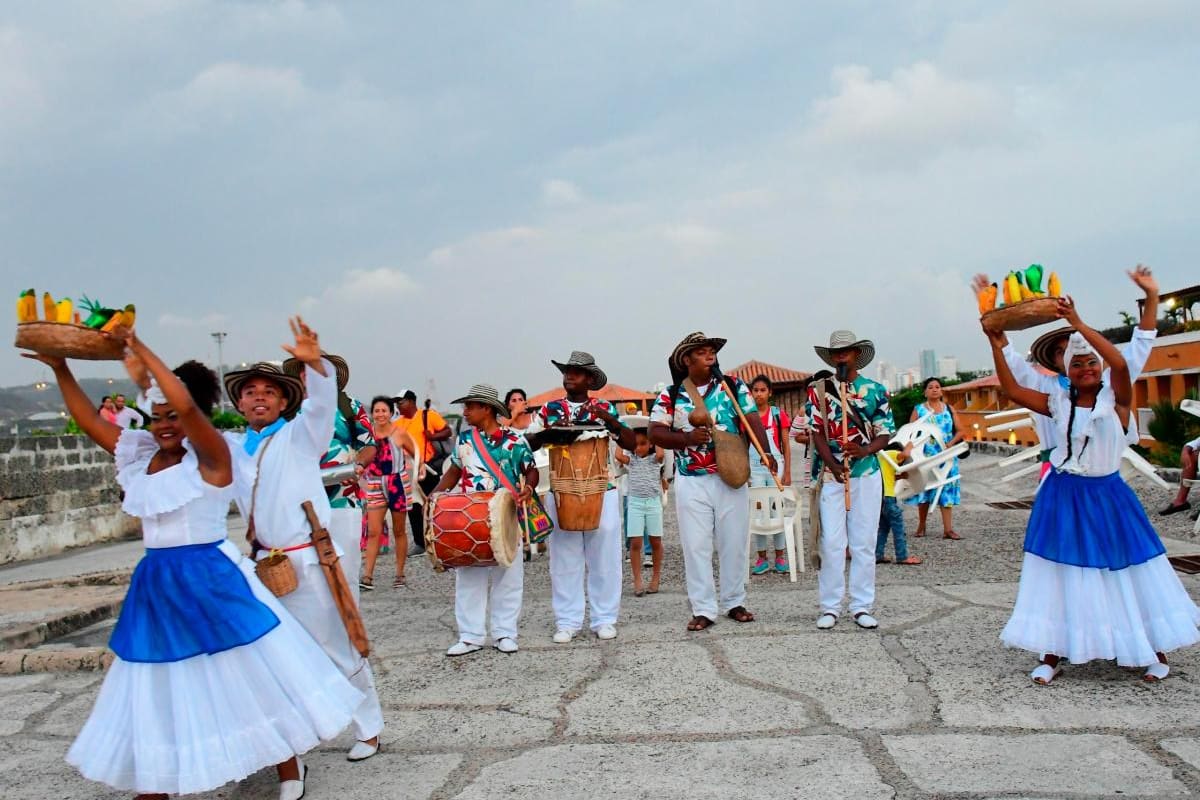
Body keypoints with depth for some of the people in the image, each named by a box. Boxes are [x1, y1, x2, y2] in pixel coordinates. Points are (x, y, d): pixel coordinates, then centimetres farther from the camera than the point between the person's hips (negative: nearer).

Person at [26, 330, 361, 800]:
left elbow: (188, 405, -29)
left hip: (212, 580, -6)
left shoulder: (209, 458, -12)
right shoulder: (140, 454, 8)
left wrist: (141, 350, -23)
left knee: (252, 679, 4)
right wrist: (61, 370, 10)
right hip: (156, 587, 7)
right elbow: (90, 421, 16)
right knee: (155, 693, 14)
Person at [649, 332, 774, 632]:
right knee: (696, 546, 2)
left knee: (734, 542, 8)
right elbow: (655, 433, -3)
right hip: (691, 481, -1)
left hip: (731, 477, 1)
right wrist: (686, 438, -20)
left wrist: (766, 452, -22)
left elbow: (752, 421, -5)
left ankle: (735, 602, 24)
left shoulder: (733, 386, 3)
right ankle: (703, 609, 11)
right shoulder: (671, 395, 1)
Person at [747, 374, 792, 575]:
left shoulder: (779, 414, 2)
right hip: (754, 469, 1)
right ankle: (762, 558, 10)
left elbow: (786, 446, 3)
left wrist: (787, 473, -4)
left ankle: (780, 557, 10)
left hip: (776, 467, -1)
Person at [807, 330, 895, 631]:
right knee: (832, 542, -2)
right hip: (831, 474, -1)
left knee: (864, 542, 4)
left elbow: (885, 433, 4)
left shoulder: (875, 390, 5)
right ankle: (830, 607, 6)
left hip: (867, 473, 1)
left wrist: (865, 450, -18)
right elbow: (816, 432, -2)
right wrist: (833, 465, -17)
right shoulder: (818, 390, 4)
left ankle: (862, 606, 11)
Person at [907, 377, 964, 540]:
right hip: (925, 457, -1)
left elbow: (959, 431, 8)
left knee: (946, 490, -2)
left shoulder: (949, 409, 11)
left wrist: (951, 443, -9)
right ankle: (921, 526, 17)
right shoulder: (919, 409, 5)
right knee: (924, 488, 4)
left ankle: (947, 529, -4)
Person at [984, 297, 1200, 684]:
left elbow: (1120, 363, -24)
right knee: (1062, 576, 4)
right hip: (1063, 499, 2)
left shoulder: (1115, 400, -5)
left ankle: (1155, 650, 25)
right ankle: (1053, 655, 12)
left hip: (1106, 496, -2)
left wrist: (1078, 324, -28)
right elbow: (1012, 390, 1)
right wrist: (997, 346, -5)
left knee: (1125, 573, 7)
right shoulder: (1059, 404, 4)